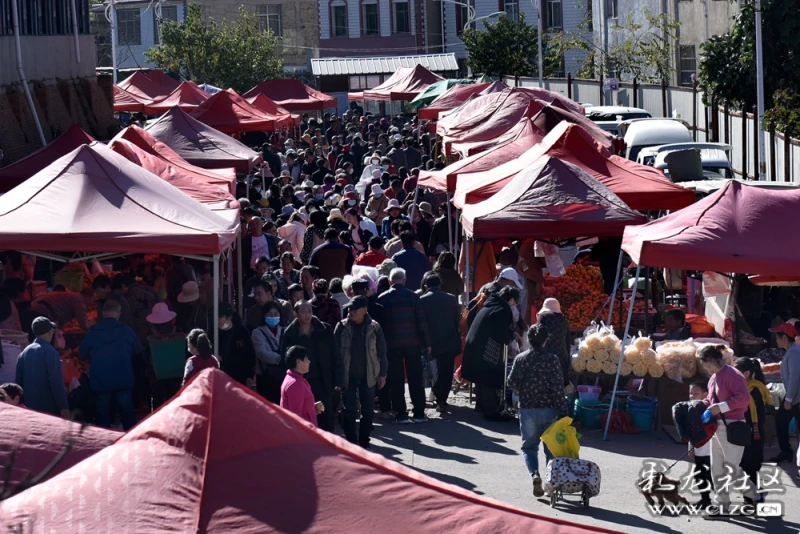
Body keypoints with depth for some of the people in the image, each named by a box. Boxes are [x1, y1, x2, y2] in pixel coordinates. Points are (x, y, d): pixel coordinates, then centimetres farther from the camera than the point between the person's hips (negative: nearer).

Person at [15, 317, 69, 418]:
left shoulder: (24, 353, 8)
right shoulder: (50, 352, -12)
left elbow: (18, 381, 11)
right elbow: (56, 382, -17)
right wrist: (63, 406, -14)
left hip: (29, 406, 7)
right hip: (48, 407, -7)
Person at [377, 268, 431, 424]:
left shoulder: (382, 299, -2)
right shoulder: (413, 296, -1)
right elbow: (422, 321, -3)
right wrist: (426, 343, 2)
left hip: (392, 344, 0)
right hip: (412, 343, 1)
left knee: (396, 380, 5)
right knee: (415, 378, 8)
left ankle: (401, 413, 3)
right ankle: (419, 412, 8)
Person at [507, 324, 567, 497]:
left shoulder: (520, 359, -3)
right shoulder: (552, 359, -9)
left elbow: (512, 382, -1)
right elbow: (558, 388, -10)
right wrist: (562, 411, -6)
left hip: (527, 409, 1)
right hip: (549, 410, -1)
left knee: (529, 446, 10)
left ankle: (535, 474, -15)